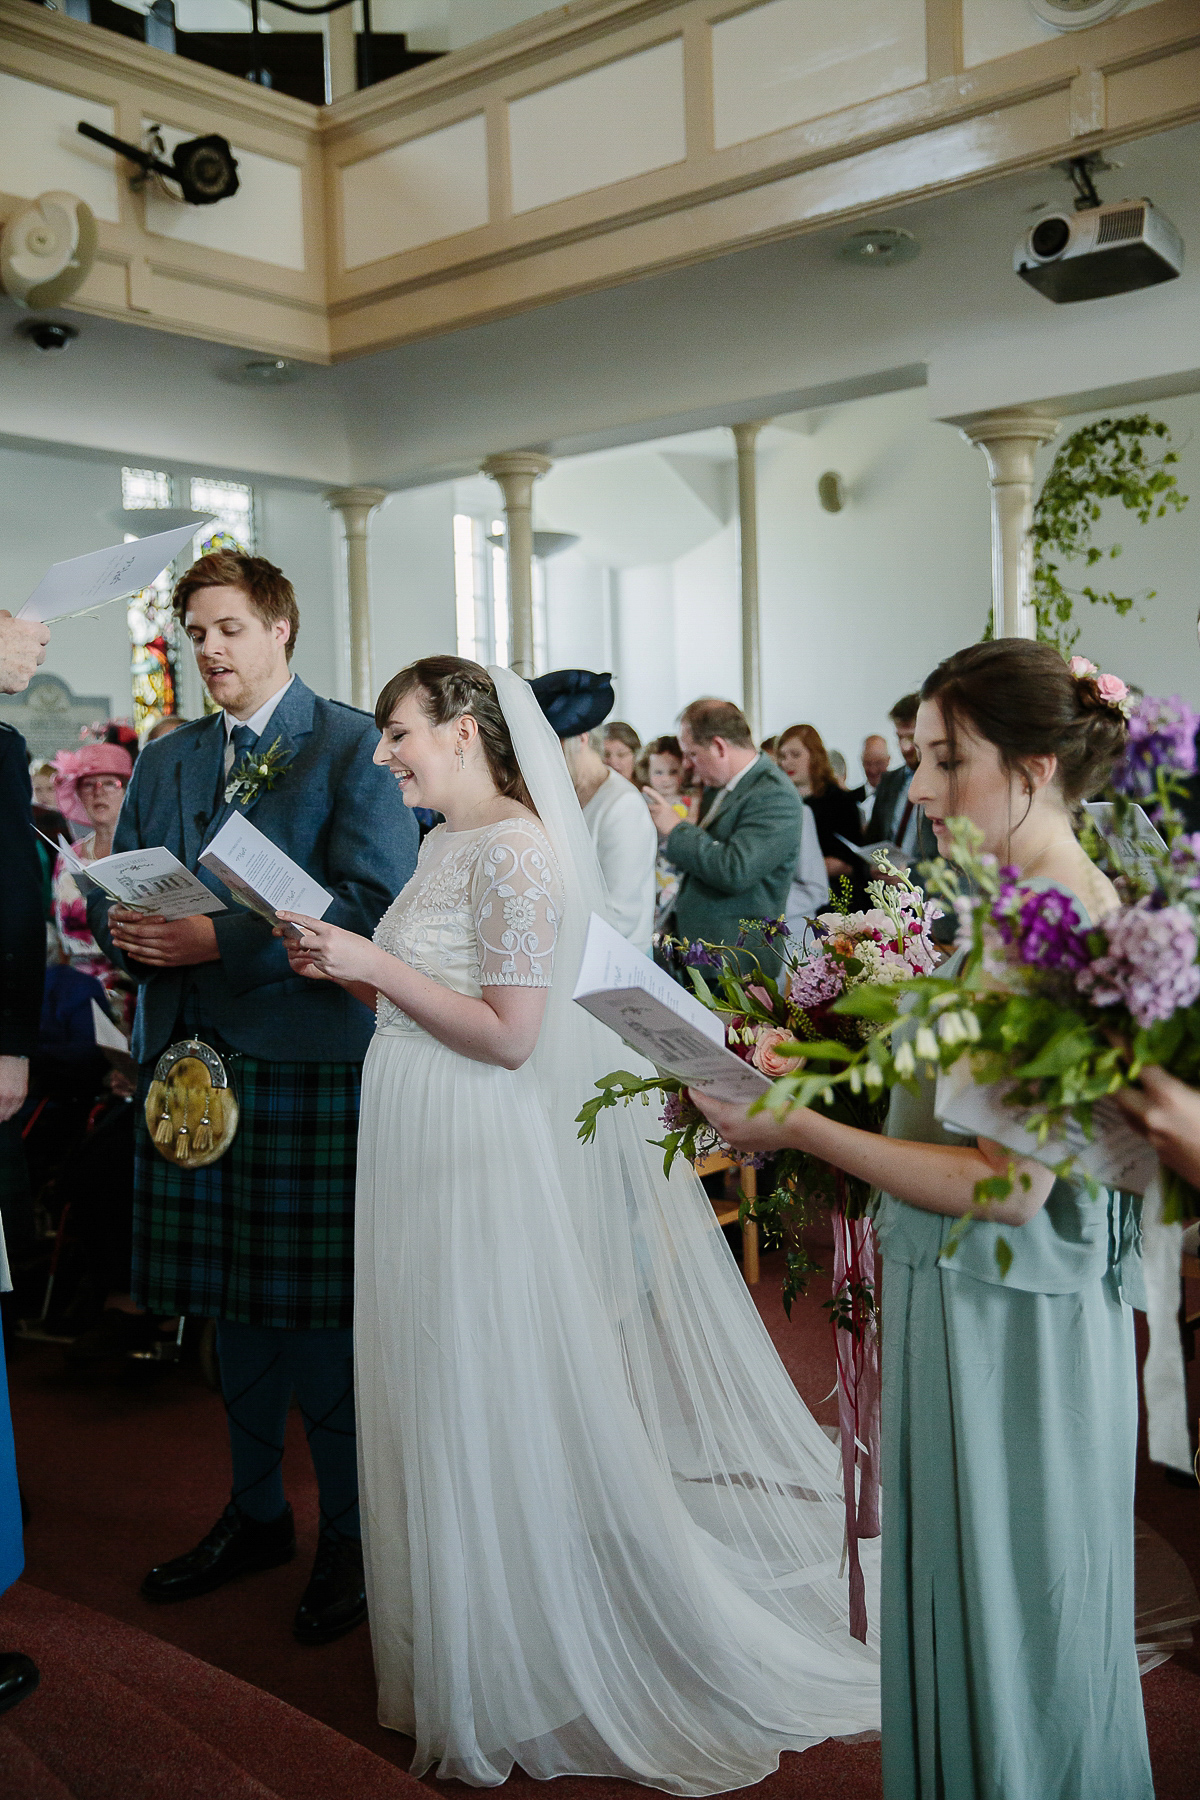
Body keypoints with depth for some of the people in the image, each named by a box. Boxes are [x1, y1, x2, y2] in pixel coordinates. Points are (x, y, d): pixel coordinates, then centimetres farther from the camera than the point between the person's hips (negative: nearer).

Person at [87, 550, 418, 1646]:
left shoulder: (356, 745, -3)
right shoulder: (164, 762, 17)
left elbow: (378, 899, -14)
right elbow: (112, 894, 17)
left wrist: (222, 940, -19)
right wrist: (126, 928, -8)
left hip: (310, 1057, -6)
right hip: (196, 1060, 6)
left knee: (317, 1304, 0)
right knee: (231, 1305, 15)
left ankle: (351, 1534, 19)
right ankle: (256, 1514, 32)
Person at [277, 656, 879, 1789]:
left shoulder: (515, 850, -18)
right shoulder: (445, 847, 11)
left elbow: (509, 1035, -23)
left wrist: (371, 962, -20)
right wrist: (346, 970, 2)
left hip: (485, 1154, -9)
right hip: (421, 1144, 9)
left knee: (499, 1410, 4)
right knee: (445, 1398, 19)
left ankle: (525, 1678, 23)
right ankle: (463, 1646, 38)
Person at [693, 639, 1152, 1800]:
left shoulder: (1076, 933, -21)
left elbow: (1010, 1187, -24)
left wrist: (801, 1129, -22)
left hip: (1015, 1325, -8)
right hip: (947, 1299, 8)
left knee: (1014, 1621, 12)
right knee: (947, 1603, 22)